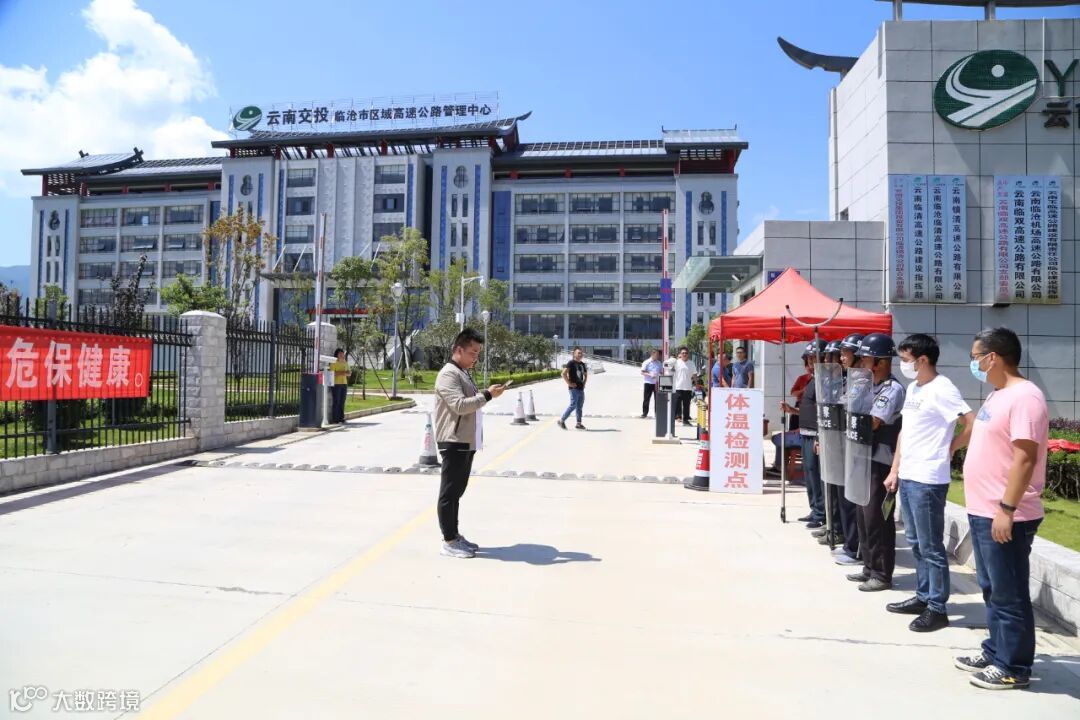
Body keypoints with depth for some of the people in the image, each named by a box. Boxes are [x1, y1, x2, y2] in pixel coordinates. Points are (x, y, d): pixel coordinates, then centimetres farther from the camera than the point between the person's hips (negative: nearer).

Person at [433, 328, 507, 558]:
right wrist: (487, 395, -21)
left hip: (466, 442, 10)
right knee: (449, 492, -3)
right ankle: (448, 541, 4)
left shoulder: (464, 373, 18)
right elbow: (459, 405, -24)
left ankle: (454, 535, 24)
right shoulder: (449, 374, -14)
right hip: (454, 442, -10)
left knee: (457, 491, 15)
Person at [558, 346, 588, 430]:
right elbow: (564, 373, -16)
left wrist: (584, 383, 16)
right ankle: (561, 420, 0)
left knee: (580, 406, 9)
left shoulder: (582, 364, 15)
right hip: (574, 388, -8)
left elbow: (585, 375, 31)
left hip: (581, 388, 8)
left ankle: (579, 424, 15)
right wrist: (569, 383, -16)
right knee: (573, 405, -10)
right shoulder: (571, 363, -7)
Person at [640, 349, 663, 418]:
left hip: (657, 383, 4)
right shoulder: (646, 362, -3)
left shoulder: (659, 363, 11)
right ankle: (645, 413, 7)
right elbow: (642, 372, -7)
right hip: (648, 383, -4)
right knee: (646, 398, -1)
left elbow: (661, 372, 18)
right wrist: (650, 375, -20)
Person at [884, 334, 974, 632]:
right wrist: (894, 470, 15)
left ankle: (937, 608, 13)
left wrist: (949, 449, -7)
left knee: (931, 547, 1)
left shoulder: (941, 389, -14)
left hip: (928, 480, -9)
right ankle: (923, 597, 29)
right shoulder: (912, 388, 13)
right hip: (907, 477, 9)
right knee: (916, 543, 17)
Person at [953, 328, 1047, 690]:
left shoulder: (1024, 396, -18)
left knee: (1009, 594, 2)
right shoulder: (996, 395, 13)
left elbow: (1025, 458, -23)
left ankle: (1014, 667, 14)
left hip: (1005, 517, -10)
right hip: (983, 512, 10)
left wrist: (1007, 509, -24)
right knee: (992, 590, 18)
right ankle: (995, 652, 31)